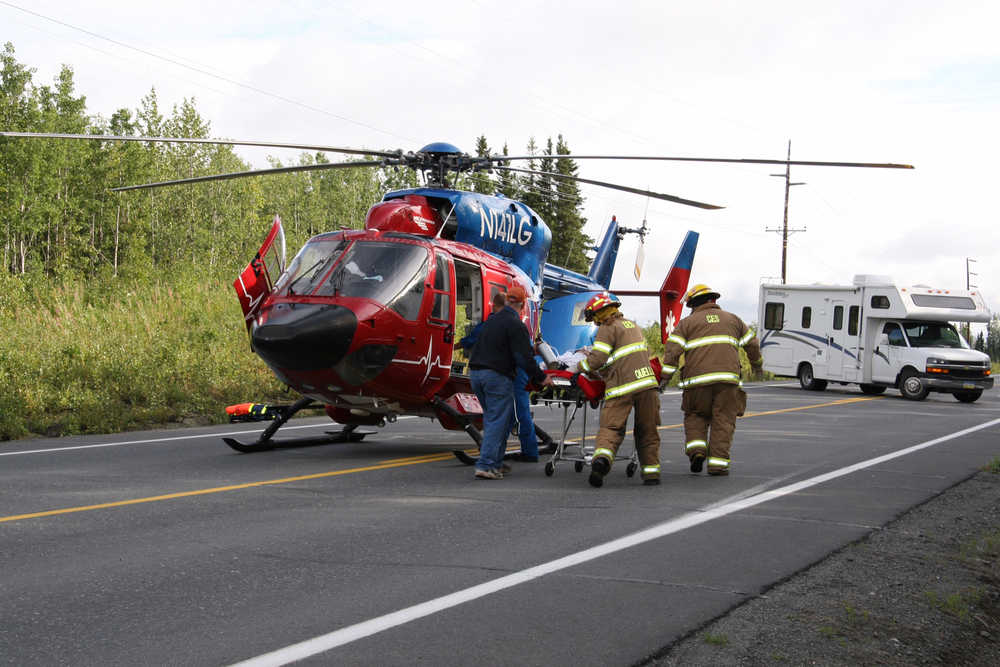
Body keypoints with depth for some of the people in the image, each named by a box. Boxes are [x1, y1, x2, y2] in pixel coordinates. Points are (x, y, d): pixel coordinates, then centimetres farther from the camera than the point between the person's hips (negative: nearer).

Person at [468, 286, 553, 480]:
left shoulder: (492, 319, 17)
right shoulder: (515, 324, -10)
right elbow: (524, 357, -14)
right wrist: (541, 378, -4)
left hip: (475, 372, 8)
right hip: (496, 376, -8)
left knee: (491, 418, 16)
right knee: (498, 421, -6)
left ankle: (494, 462, 14)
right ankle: (486, 465, -14)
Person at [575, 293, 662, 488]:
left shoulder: (608, 328, -2)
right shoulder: (632, 325, 22)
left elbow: (597, 359, -10)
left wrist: (579, 367, 7)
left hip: (621, 385, -6)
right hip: (646, 380, 6)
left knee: (611, 428, -7)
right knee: (647, 430, 12)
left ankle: (601, 458, -31)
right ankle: (651, 471, 12)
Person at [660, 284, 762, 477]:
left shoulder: (687, 323, 11)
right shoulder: (732, 319, 20)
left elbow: (672, 351, 0)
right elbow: (752, 343, 27)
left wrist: (664, 378, 0)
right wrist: (757, 365, 43)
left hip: (698, 379, -1)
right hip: (728, 378, 1)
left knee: (695, 416, 16)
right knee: (723, 421, 5)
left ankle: (696, 449, -4)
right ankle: (717, 462, -2)